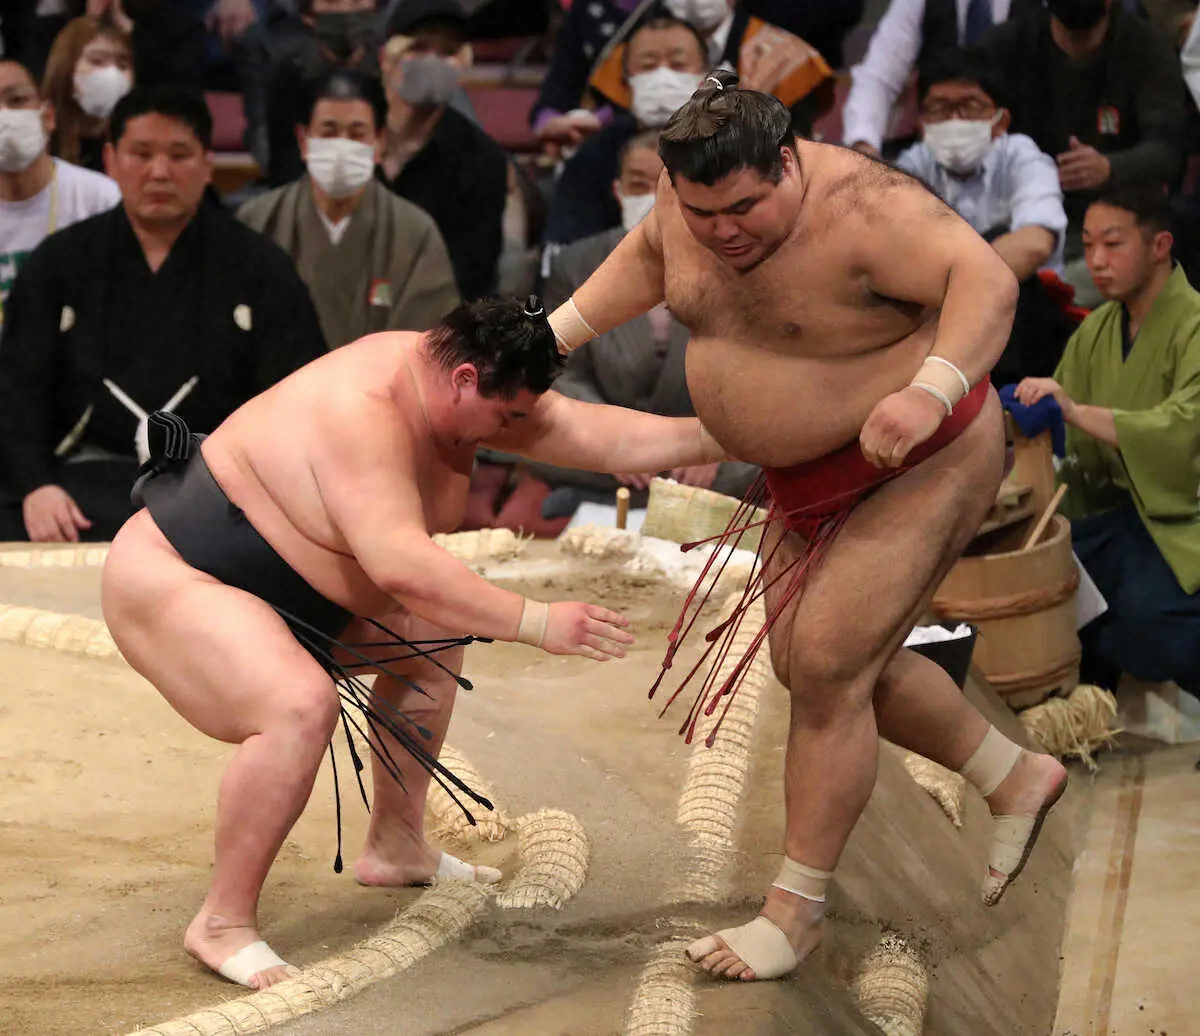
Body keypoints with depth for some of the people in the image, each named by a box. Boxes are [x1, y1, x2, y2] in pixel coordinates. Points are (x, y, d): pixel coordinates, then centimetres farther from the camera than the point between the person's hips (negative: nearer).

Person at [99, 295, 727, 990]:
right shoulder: (364, 414, -32)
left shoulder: (457, 381, -4)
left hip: (278, 584, 11)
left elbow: (602, 436, -2)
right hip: (169, 579, -11)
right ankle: (225, 921, -19)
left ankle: (396, 847, 29)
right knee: (302, 705, -34)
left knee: (433, 633, 18)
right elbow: (402, 565, -43)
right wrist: (537, 624, -42)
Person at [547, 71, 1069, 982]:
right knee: (816, 663, 14)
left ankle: (798, 908, 3)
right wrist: (556, 333, 11)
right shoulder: (693, 200, -6)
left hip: (918, 470, -9)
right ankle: (1016, 779, 31)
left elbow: (984, 280, -38)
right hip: (811, 477, 9)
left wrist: (932, 390, -52)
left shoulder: (857, 207, -29)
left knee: (827, 669, -11)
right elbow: (647, 257, 16)